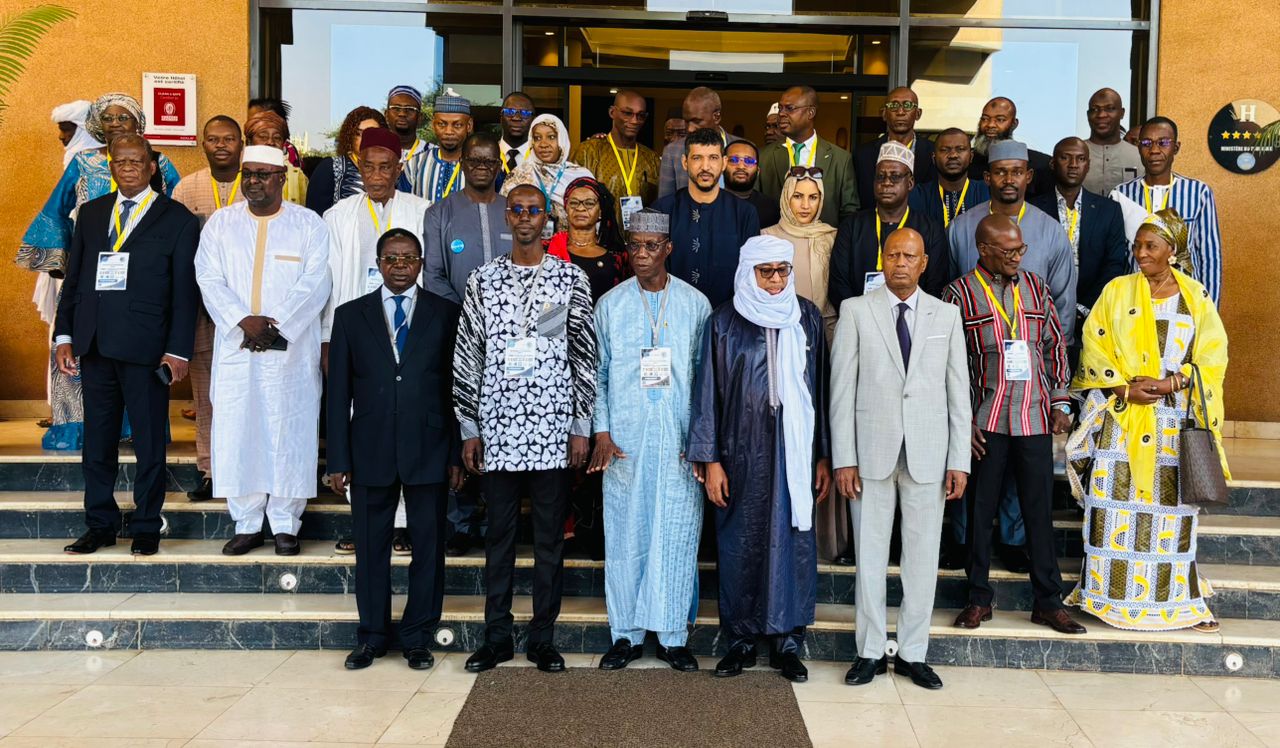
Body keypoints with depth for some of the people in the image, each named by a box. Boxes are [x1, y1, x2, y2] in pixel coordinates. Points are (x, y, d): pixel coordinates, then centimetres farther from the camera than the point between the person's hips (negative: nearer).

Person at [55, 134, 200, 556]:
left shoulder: (177, 219, 1)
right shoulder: (91, 213, 14)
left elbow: (185, 291, -3)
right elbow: (73, 278, 13)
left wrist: (178, 350, -10)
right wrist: (64, 336, 5)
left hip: (145, 348, -4)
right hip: (95, 346, 4)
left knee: (149, 442, 4)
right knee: (97, 441, 11)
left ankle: (146, 528, 17)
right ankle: (101, 526, 23)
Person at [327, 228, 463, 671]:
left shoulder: (445, 314, 4)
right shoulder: (351, 315, 7)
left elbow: (456, 388, 3)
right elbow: (339, 393, 5)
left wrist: (457, 455, -1)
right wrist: (338, 460, 0)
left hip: (428, 451, -1)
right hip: (370, 451, 1)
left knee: (429, 548, 6)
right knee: (371, 548, 9)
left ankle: (417, 638, 20)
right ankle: (372, 637, 24)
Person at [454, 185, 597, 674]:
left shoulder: (571, 279, 4)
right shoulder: (483, 281, 7)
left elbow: (585, 357, 2)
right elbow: (466, 358, 7)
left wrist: (581, 427, -1)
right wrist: (469, 428, 3)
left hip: (553, 431, -1)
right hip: (497, 430, 1)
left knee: (550, 537, 6)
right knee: (500, 534, 9)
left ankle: (543, 638, 18)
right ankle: (497, 637, 20)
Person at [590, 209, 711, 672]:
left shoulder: (695, 304, 5)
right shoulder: (610, 304, 6)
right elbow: (598, 373, 6)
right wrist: (601, 433, -2)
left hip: (679, 440, 0)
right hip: (624, 439, 1)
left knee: (677, 533, 3)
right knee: (625, 534, 4)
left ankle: (673, 636, 15)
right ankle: (626, 634, 17)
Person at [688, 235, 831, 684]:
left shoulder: (807, 318, 6)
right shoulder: (724, 322, 0)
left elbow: (820, 389, 7)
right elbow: (709, 392, 0)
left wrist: (823, 457, 5)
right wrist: (710, 460, -4)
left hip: (795, 450, 1)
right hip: (741, 452, -1)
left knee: (793, 542, 4)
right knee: (739, 545, 5)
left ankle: (787, 642, 17)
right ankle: (740, 642, 18)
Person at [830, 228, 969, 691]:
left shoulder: (945, 316, 8)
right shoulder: (856, 311, 2)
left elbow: (958, 392, 7)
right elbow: (842, 388, -1)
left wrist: (959, 460, 1)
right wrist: (843, 458, -5)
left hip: (928, 454, 2)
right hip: (871, 451, -1)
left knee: (923, 556, 7)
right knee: (870, 555, 6)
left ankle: (913, 654, 20)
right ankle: (870, 652, 19)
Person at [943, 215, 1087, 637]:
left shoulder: (1034, 287, 10)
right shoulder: (960, 293, -1)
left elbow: (1055, 344, 14)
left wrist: (1060, 402, 6)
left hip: (1034, 418, 3)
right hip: (985, 422, -2)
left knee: (1040, 511, 7)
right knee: (981, 510, 6)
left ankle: (1048, 602, 17)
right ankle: (979, 599, 18)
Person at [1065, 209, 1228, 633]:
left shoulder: (1195, 297, 7)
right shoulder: (1116, 291, 6)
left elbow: (1211, 358, 3)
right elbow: (1095, 349, 1)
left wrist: (1169, 382, -12)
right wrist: (1125, 389, -12)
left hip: (1175, 420, 0)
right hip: (1120, 417, 0)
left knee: (1172, 508, 2)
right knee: (1115, 506, -1)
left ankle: (1179, 599, 14)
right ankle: (1111, 594, 9)